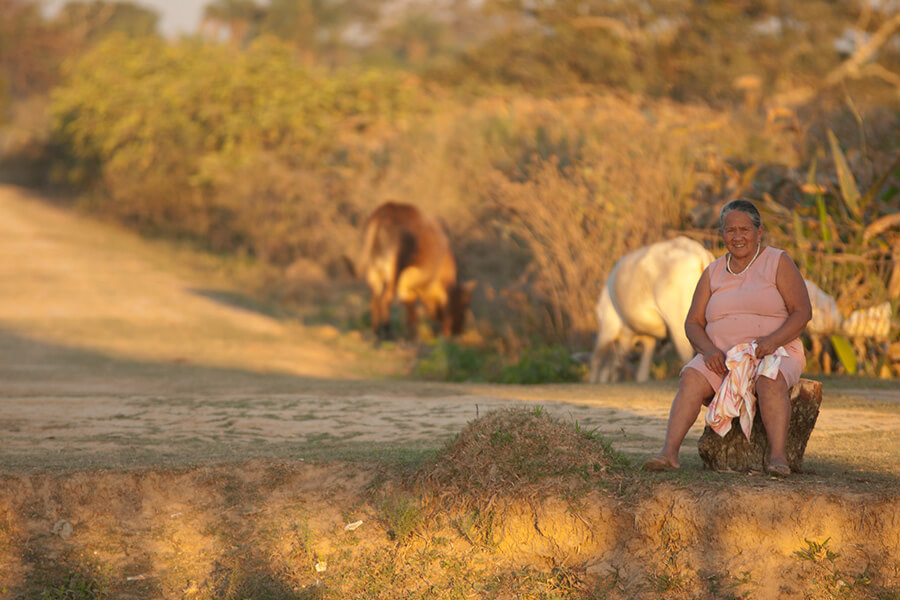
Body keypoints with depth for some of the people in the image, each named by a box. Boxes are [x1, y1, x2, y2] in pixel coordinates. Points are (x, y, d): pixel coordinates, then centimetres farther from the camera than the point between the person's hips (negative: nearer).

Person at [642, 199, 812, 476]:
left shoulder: (778, 263, 2)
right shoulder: (713, 273, 14)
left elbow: (802, 312, -6)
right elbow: (693, 323, 10)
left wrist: (772, 341, -24)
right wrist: (708, 349, -13)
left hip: (775, 354, -3)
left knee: (770, 381, -38)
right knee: (692, 377, -29)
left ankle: (778, 456, -49)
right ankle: (669, 453, -42)